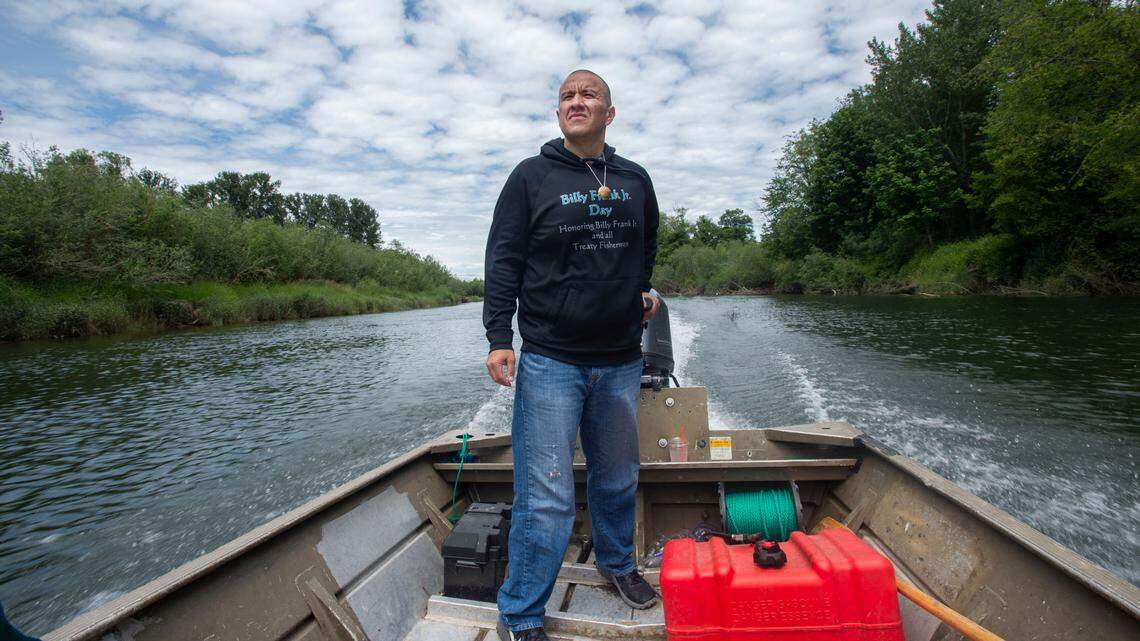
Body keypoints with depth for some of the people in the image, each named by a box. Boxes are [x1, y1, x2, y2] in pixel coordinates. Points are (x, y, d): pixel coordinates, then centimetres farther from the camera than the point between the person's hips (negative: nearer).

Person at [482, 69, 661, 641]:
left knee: (617, 479, 20)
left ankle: (616, 562, 45)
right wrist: (498, 338, -12)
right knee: (546, 498, -3)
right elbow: (503, 260, -3)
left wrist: (644, 292, 14)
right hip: (550, 362, -4)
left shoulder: (635, 180, 12)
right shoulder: (531, 176, 0)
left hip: (621, 362, 5)